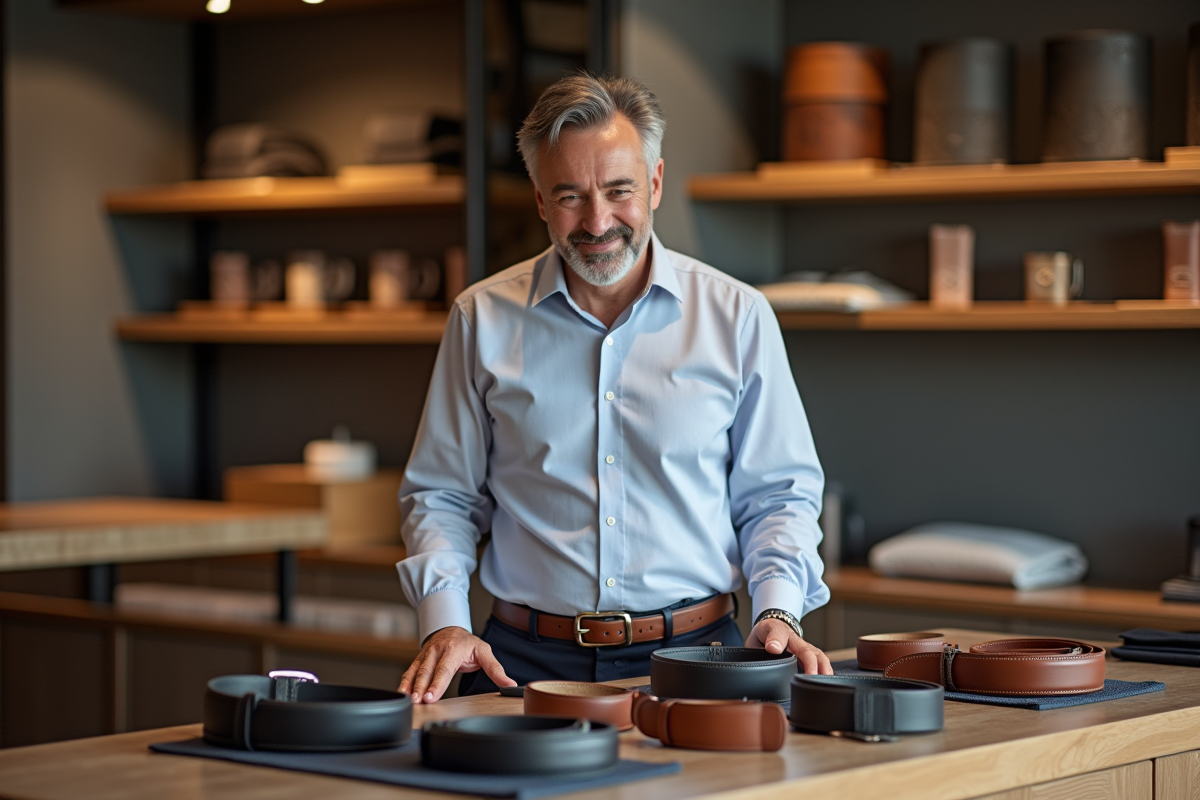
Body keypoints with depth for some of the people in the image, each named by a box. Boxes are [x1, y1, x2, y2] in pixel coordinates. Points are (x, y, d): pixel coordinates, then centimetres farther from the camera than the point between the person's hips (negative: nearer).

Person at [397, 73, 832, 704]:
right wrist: (444, 624, -3)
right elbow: (441, 496, 13)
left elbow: (777, 494, 12)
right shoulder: (483, 320, 7)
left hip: (690, 652, 0)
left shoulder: (737, 317, 6)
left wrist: (777, 612, -5)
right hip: (528, 662, 0)